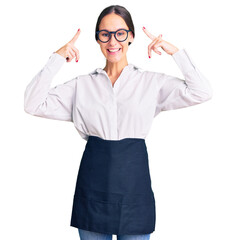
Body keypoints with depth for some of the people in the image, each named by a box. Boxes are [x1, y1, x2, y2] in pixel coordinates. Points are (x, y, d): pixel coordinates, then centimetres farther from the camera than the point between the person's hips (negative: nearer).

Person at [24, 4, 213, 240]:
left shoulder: (152, 82, 5)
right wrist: (57, 58, -3)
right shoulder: (83, 84, 8)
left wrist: (174, 51, -4)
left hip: (134, 185, -1)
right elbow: (33, 104, 1)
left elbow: (201, 92, -3)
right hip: (93, 187, 1)